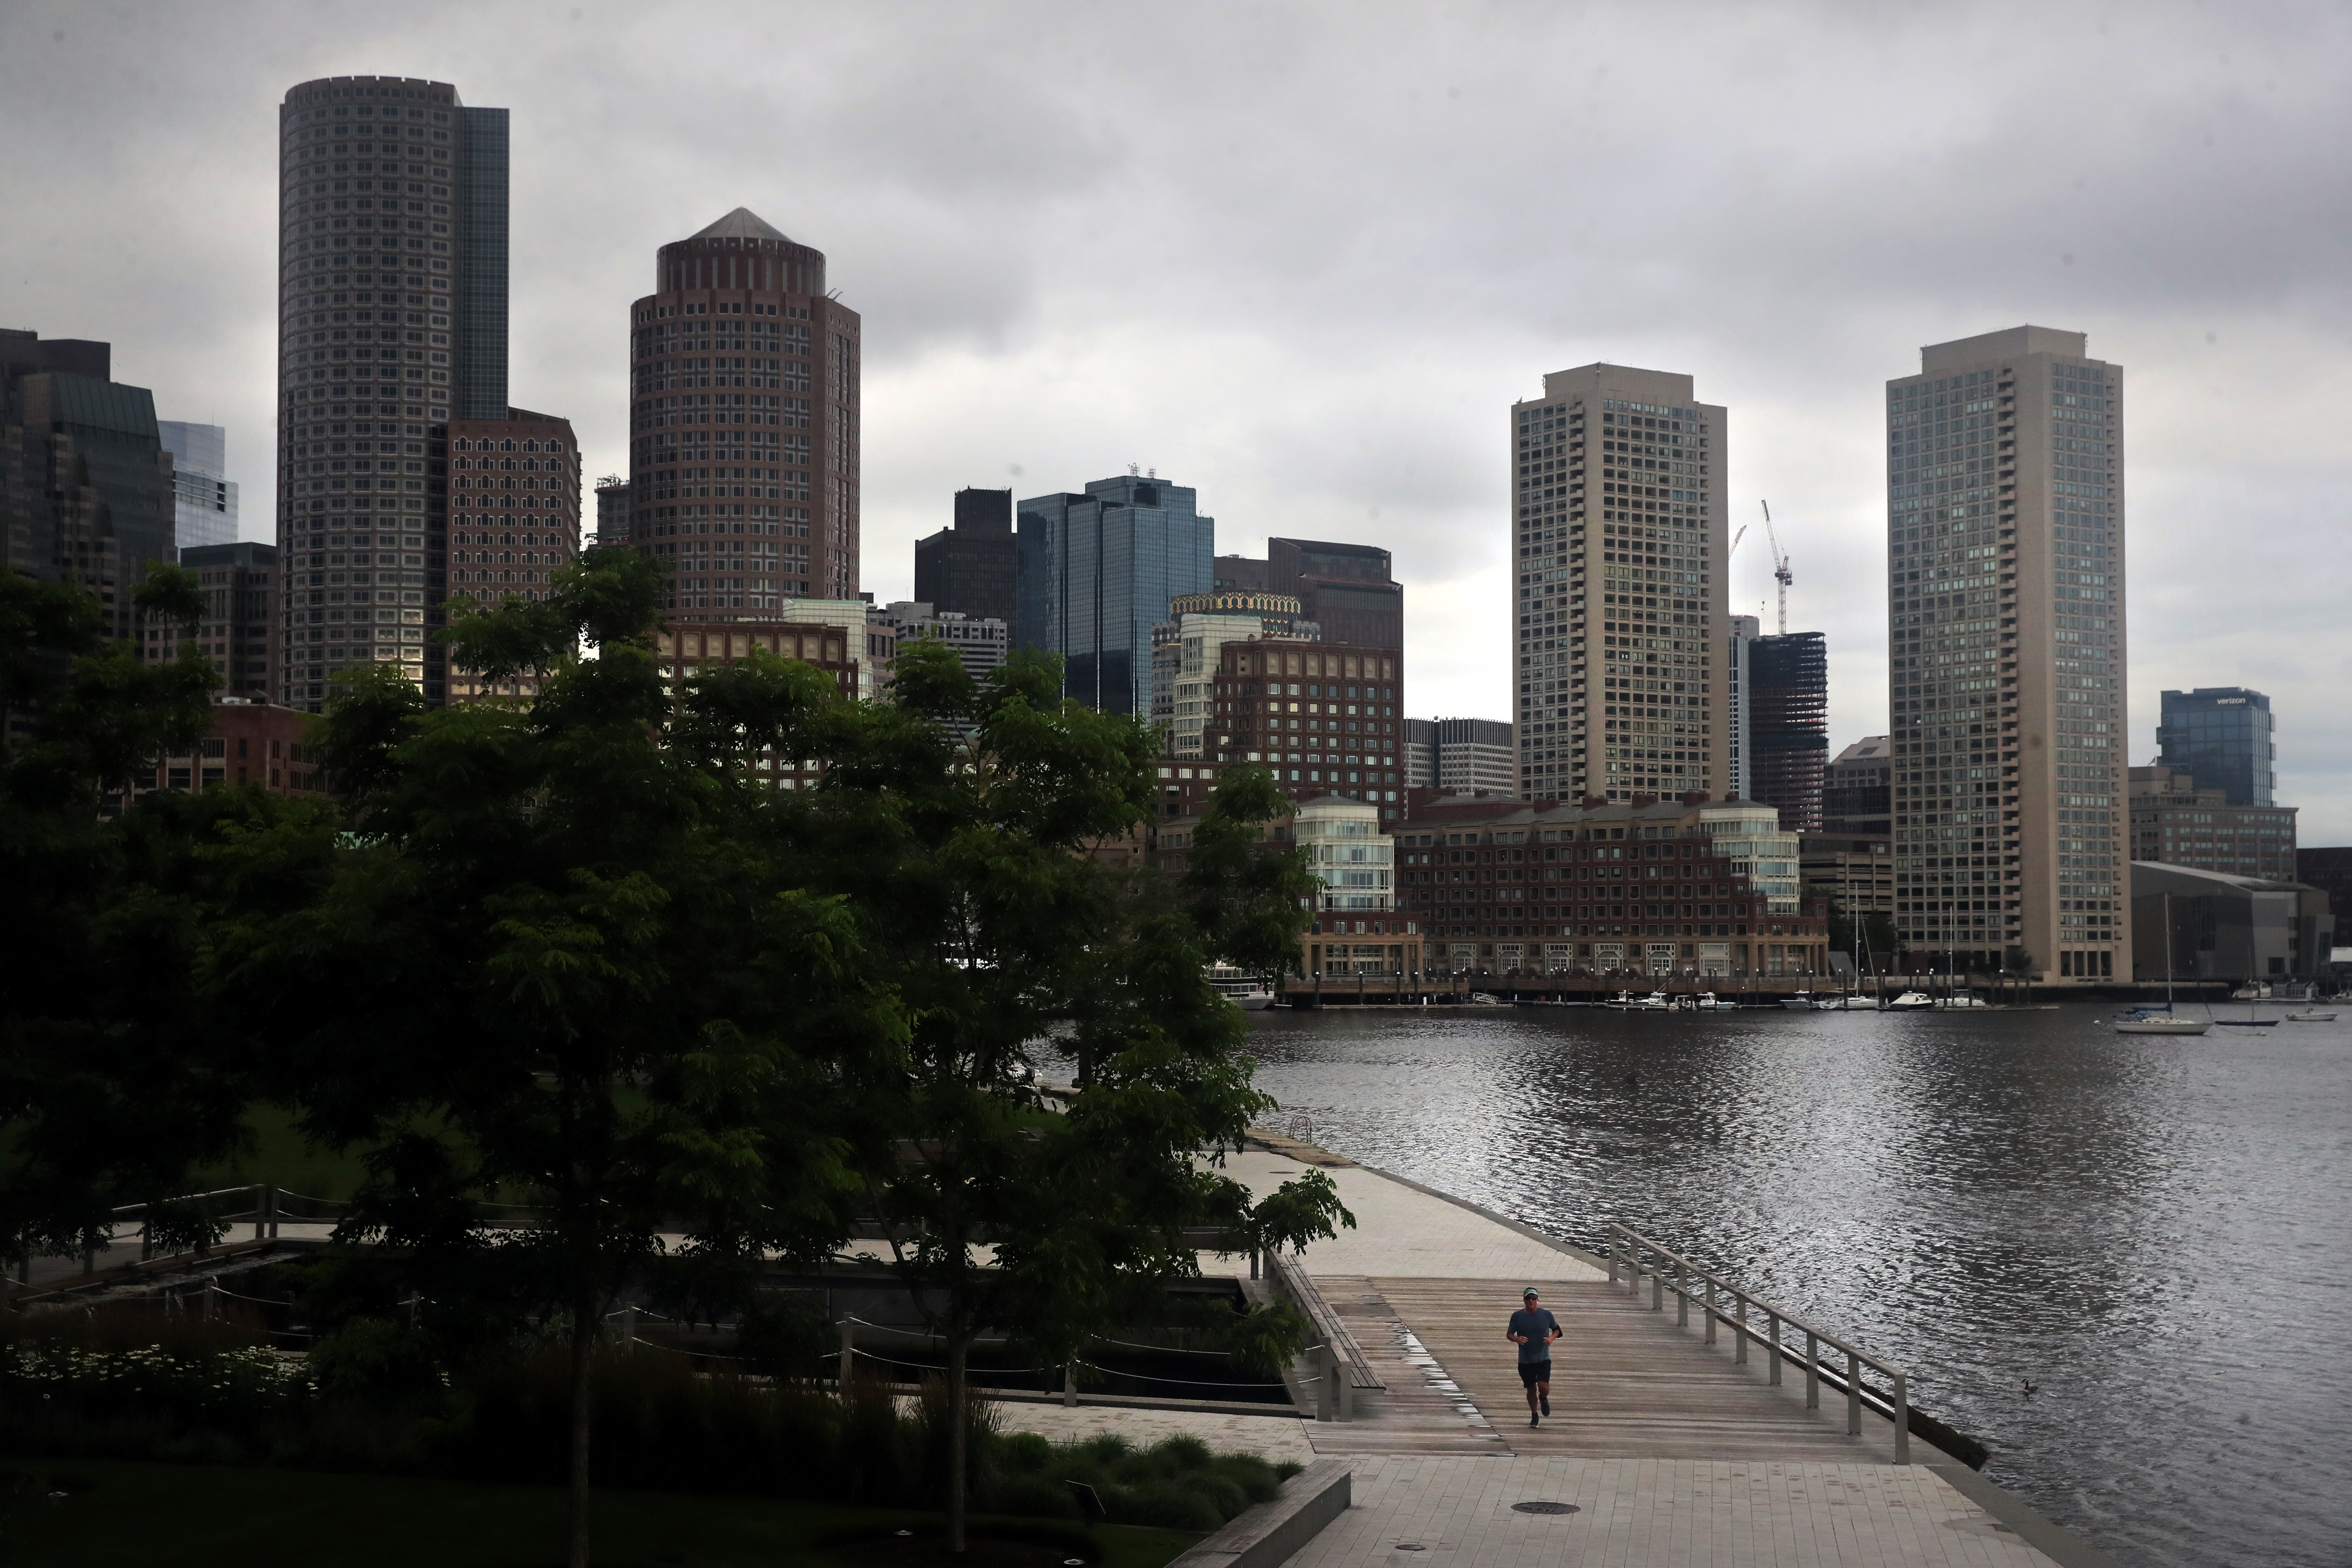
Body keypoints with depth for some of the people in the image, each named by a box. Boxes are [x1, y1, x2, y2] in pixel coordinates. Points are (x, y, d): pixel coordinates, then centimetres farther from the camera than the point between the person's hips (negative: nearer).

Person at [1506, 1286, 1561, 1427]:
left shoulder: (1546, 1315, -2)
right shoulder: (1517, 1316, -2)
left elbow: (1557, 1329, 13)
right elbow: (1509, 1334, 5)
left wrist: (1551, 1338, -8)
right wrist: (1516, 1339, -17)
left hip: (1543, 1358, -1)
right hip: (1525, 1361, 1)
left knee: (1543, 1387, -15)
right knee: (1531, 1389, 8)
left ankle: (1544, 1399, 22)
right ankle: (1534, 1416, 29)